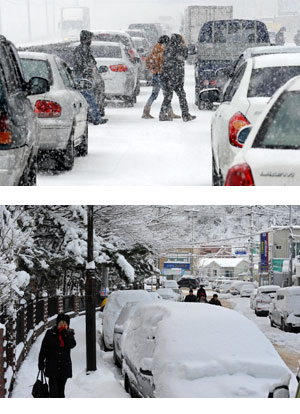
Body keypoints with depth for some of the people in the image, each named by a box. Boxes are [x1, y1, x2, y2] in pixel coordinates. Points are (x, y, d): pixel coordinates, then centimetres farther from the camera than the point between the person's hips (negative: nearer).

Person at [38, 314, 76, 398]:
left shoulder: (69, 334, 3)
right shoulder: (50, 333, -3)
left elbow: (72, 344, -18)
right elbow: (43, 350, 3)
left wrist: (64, 332, -19)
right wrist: (41, 364, 1)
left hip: (65, 368, 3)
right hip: (52, 368, -2)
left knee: (61, 390, 13)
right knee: (53, 391, -11)